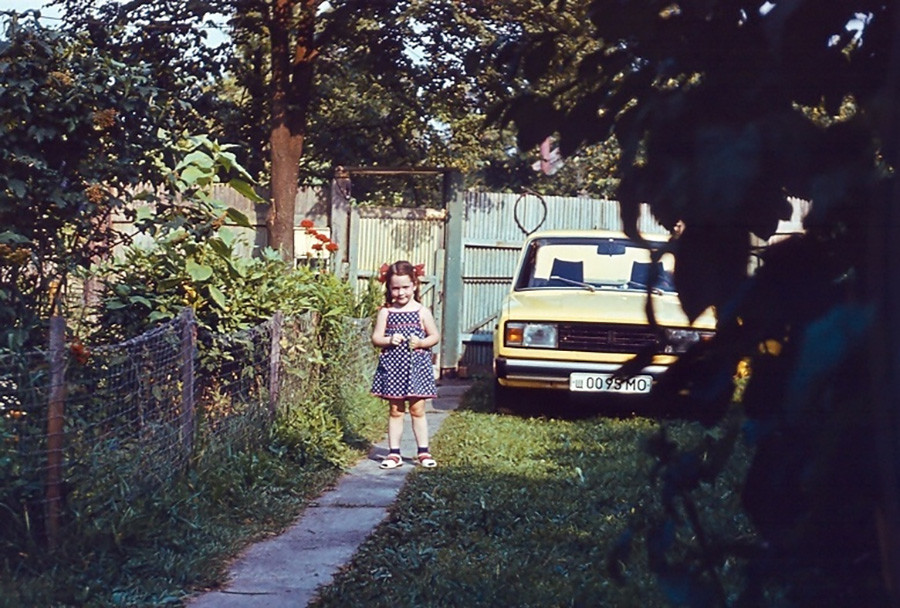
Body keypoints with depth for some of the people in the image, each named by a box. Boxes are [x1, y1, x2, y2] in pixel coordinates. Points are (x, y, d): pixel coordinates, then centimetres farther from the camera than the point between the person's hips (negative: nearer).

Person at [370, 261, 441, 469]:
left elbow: (435, 336, 5)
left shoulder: (422, 312, 2)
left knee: (417, 410, 3)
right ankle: (394, 453, 11)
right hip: (392, 366, 1)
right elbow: (375, 337, 3)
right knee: (395, 411, 6)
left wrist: (421, 343, -13)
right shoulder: (385, 312, 4)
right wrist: (389, 340, -16)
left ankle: (423, 452, 11)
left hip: (416, 366, -1)